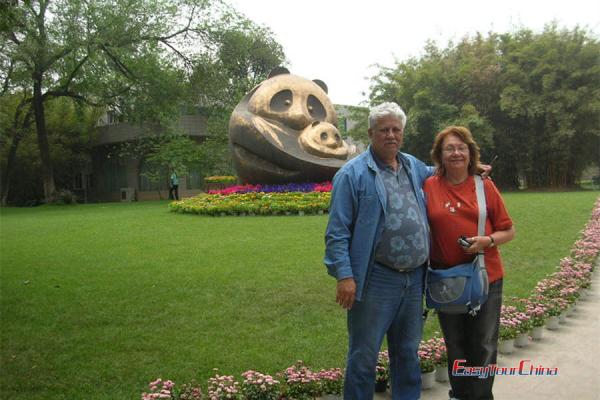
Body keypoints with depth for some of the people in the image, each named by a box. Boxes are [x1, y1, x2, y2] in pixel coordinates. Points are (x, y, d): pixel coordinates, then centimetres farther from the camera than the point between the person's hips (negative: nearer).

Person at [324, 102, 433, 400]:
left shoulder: (414, 166, 12)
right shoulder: (352, 174, -8)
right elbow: (337, 232, -11)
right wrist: (344, 275, -18)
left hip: (414, 279, 6)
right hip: (376, 280, -6)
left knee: (408, 351, 20)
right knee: (364, 355, 6)